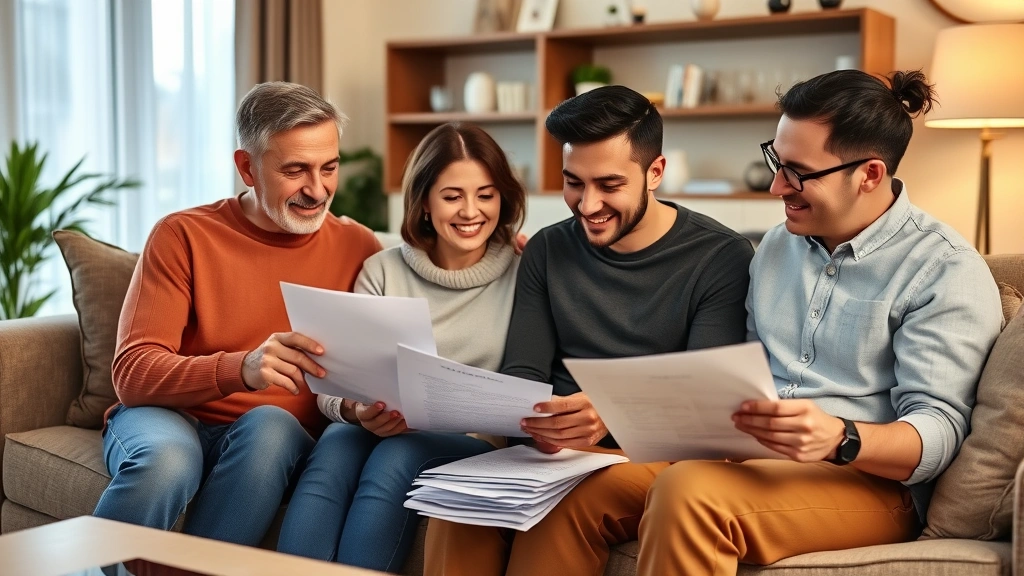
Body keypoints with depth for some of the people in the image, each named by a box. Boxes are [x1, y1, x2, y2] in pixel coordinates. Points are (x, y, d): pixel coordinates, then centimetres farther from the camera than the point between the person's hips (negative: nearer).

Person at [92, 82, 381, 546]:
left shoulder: (357, 247, 3)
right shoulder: (183, 236, -3)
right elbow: (132, 372, -12)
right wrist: (241, 368, -31)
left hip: (278, 438, 2)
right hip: (169, 418, -1)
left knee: (270, 426, -33)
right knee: (165, 460, -35)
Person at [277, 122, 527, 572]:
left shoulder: (523, 275, 3)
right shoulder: (382, 272, 9)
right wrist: (357, 411, -20)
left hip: (477, 441, -2)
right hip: (380, 432, 2)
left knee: (395, 458, -33)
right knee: (334, 451, -31)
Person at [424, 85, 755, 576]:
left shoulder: (722, 257, -4)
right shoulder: (547, 250, 11)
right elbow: (521, 373, 7)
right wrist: (529, 415, -18)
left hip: (655, 456, -3)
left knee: (566, 505, -34)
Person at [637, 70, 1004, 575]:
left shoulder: (947, 272, -5)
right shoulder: (776, 245, 16)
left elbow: (938, 429, -12)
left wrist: (840, 439, -31)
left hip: (870, 478, -5)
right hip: (750, 457, 6)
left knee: (688, 494, -36)